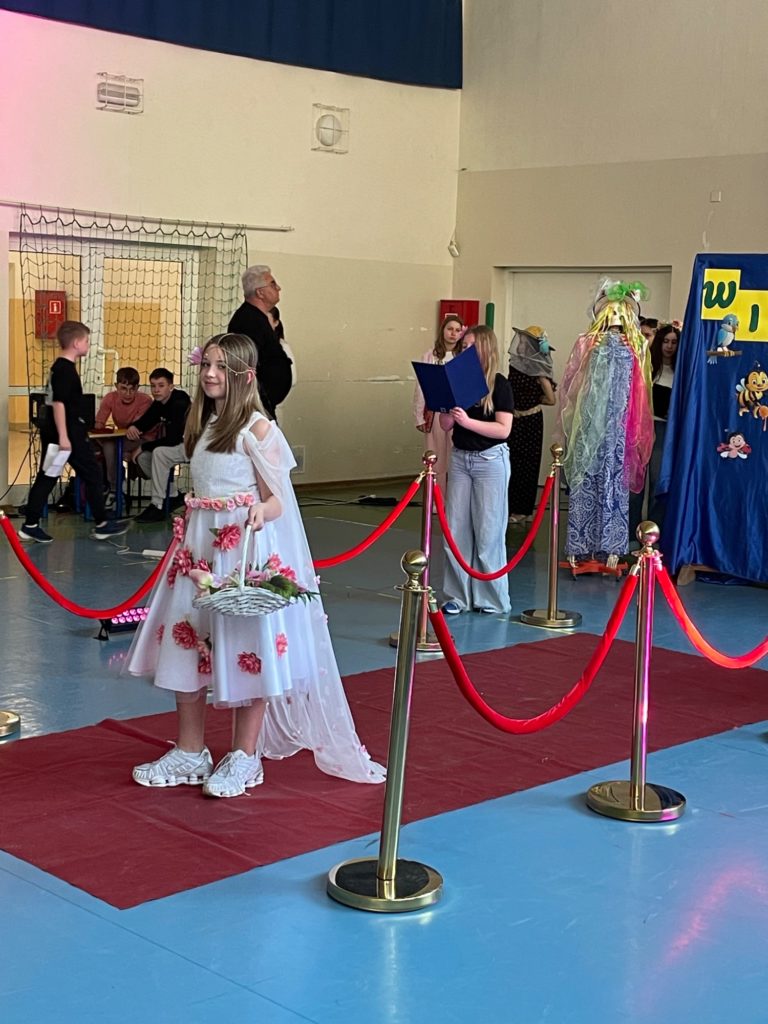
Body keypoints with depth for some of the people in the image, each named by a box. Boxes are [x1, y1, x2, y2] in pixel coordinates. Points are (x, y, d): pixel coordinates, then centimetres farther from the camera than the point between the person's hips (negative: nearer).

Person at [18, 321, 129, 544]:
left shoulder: (58, 367, 14)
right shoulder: (66, 369, -16)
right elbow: (59, 403, -23)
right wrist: (63, 436, -26)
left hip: (52, 432, 9)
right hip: (68, 433, -9)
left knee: (46, 477, 8)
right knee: (93, 475, 2)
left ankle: (30, 526, 7)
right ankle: (101, 525, 9)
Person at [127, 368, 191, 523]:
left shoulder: (180, 403, -24)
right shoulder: (159, 403, 3)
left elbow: (173, 439, -29)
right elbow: (145, 421, 9)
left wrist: (144, 447, -22)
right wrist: (133, 427, -17)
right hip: (176, 445, 9)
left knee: (159, 452, -31)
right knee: (142, 457, -5)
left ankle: (157, 506, -27)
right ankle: (172, 495, 6)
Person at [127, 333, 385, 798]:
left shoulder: (257, 429, -10)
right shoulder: (203, 425, 12)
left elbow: (278, 501, -11)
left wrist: (260, 512, -32)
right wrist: (189, 535, 16)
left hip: (246, 548, -8)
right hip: (201, 545, 8)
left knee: (247, 651, -1)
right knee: (186, 645, 9)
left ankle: (244, 758, 12)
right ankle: (190, 753, 22)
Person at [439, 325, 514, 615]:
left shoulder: (499, 384, -7)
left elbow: (503, 429, -13)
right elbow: (445, 425, 6)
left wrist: (468, 421, -22)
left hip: (490, 460, -5)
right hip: (460, 458, 5)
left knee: (488, 531, -1)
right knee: (455, 529, 5)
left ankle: (490, 598, 10)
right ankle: (459, 596, 13)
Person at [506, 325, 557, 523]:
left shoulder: (538, 369, -14)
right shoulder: (516, 362, 5)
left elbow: (550, 399, -13)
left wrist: (532, 400, -2)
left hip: (530, 422, -6)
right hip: (514, 419, 6)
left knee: (525, 464, 3)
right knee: (511, 462, 9)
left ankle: (522, 509, 13)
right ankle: (510, 506, 20)